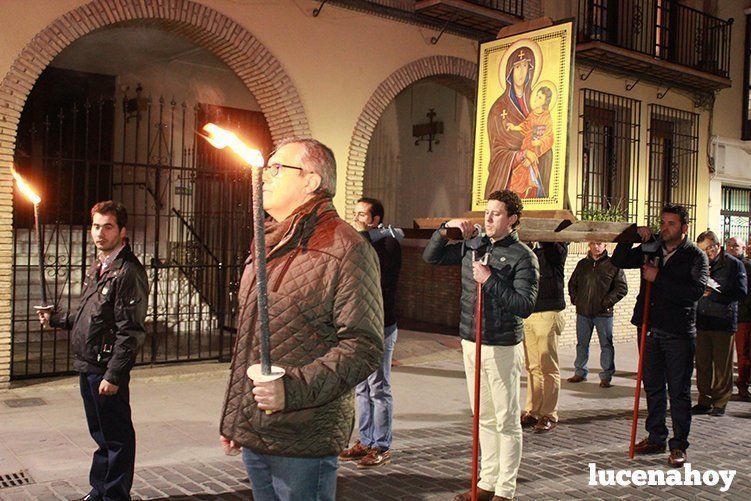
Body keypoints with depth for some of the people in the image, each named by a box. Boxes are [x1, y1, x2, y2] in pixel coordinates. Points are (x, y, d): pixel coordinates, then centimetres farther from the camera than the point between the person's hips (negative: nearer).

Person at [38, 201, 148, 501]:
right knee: (100, 433, 21)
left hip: (107, 367, -9)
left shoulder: (128, 272, -16)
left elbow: (130, 331, -20)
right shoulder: (98, 267, 14)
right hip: (87, 365, 9)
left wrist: (114, 374, -22)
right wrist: (55, 319, 28)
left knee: (116, 437, 3)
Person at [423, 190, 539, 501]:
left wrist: (490, 281, -21)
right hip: (471, 343, 6)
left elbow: (525, 305, -18)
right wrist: (445, 229, 2)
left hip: (503, 347, -6)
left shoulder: (523, 257, -9)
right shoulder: (471, 246, 7)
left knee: (507, 421, 3)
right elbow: (431, 257, 16)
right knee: (484, 418, 15)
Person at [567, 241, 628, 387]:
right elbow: (572, 283, 20)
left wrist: (606, 302, -12)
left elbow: (622, 288, -6)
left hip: (603, 313, -4)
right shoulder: (582, 264, 9)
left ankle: (606, 376, 9)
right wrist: (575, 299, 6)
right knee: (581, 344, 13)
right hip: (583, 312, 4)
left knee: (606, 345, 1)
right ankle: (580, 372, 24)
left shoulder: (613, 264, -4)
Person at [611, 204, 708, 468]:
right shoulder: (651, 249, 9)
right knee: (653, 387, 13)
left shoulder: (695, 256, -4)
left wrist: (658, 279, -18)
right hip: (650, 328, 5)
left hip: (678, 333, -5)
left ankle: (679, 445, 11)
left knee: (679, 391, 2)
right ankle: (656, 438, 25)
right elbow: (618, 261, 7)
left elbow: (696, 290, -18)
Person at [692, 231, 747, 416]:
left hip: (724, 322, -4)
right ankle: (705, 402, 16)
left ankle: (720, 403, 11)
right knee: (702, 365, 6)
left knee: (722, 366, 2)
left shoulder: (734, 264, 0)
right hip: (702, 321, 4)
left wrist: (713, 294, -17)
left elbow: (741, 292, -9)